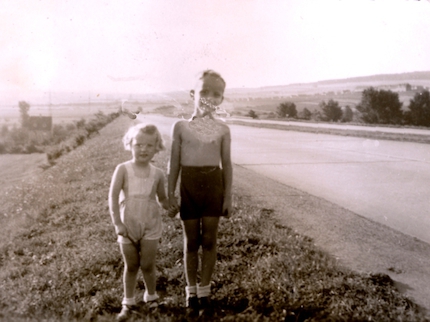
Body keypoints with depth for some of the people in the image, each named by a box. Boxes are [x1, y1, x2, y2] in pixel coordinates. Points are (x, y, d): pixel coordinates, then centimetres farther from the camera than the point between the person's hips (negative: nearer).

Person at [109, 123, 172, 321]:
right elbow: (113, 197, -12)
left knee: (147, 265, 8)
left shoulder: (157, 174, -3)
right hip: (128, 226, -1)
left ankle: (151, 298, 30)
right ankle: (128, 303, 25)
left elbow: (163, 198, 9)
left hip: (150, 227, 1)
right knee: (131, 266, 9)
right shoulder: (123, 169, -10)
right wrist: (117, 223, -17)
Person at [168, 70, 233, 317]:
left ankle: (204, 290, 20)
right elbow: (175, 162, 2)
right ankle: (191, 292, 20)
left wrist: (228, 197, 1)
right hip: (189, 184, 0)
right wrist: (171, 192, 0)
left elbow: (226, 164, 3)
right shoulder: (181, 126, -1)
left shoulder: (223, 130, 0)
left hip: (213, 185, 0)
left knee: (209, 240, 6)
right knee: (191, 241, 8)